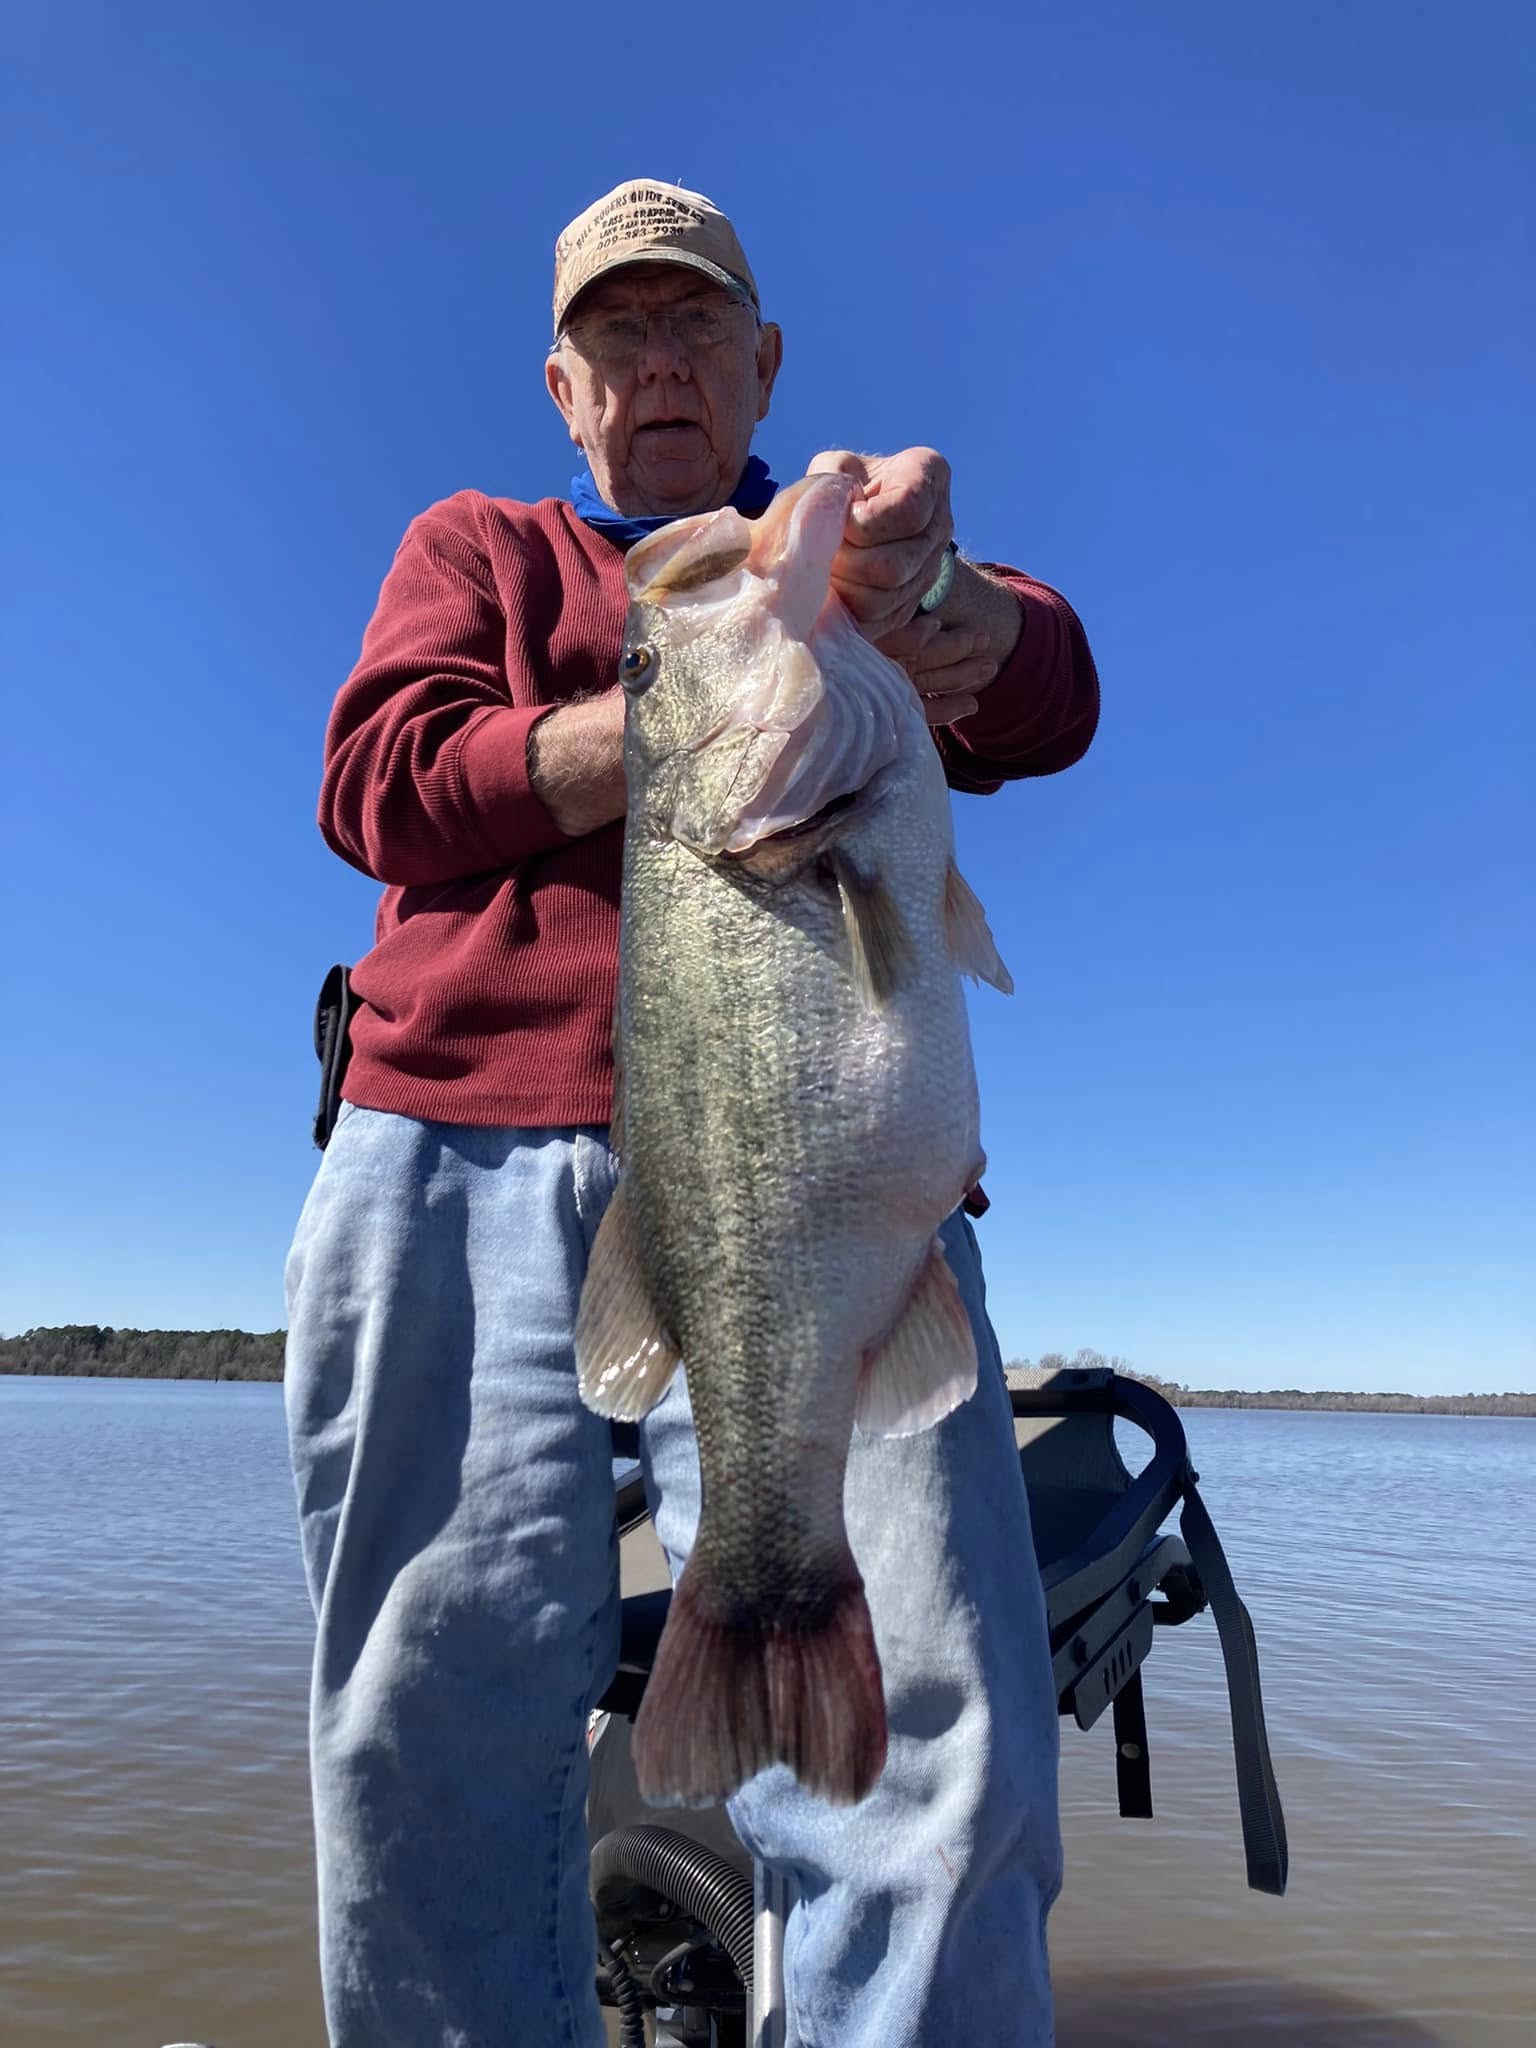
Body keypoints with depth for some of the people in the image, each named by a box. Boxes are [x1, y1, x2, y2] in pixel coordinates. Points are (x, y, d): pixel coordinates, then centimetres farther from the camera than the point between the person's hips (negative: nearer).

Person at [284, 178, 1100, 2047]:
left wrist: (912, 584, -19)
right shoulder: (475, 547, 26)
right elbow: (383, 782, 6)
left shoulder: (855, 549, 26)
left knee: (927, 1731, -14)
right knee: (435, 1722, -3)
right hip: (468, 1148, 1)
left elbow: (1046, 694, 5)